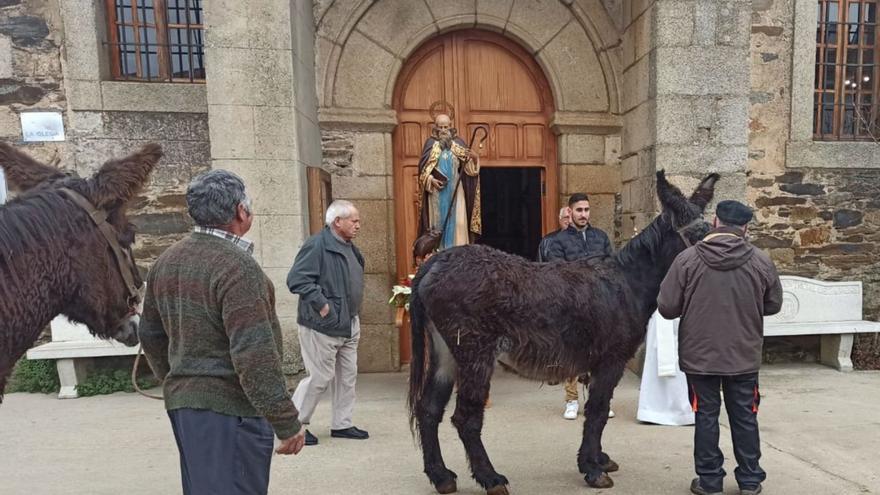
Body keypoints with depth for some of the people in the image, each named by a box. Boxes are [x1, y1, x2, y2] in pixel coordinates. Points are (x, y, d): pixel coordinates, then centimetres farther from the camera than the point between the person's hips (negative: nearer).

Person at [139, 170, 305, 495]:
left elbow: (150, 334, 17)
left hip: (181, 401, 9)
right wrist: (287, 423, -17)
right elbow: (254, 355, -24)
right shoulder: (237, 266, -19)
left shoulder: (166, 261, 8)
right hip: (229, 408, -9)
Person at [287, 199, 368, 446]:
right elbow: (296, 279, -23)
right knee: (320, 377, 0)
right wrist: (321, 305, -22)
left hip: (348, 325, 9)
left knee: (347, 376, 14)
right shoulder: (316, 245, -16)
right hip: (323, 326, -9)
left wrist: (354, 315, 14)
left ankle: (342, 424, 27)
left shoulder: (350, 248, 13)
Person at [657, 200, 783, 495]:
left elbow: (666, 308, -12)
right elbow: (773, 306, 8)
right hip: (745, 356, 2)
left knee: (706, 417, 10)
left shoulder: (688, 258, -14)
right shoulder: (761, 262, -6)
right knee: (744, 418, 16)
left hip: (699, 355, -2)